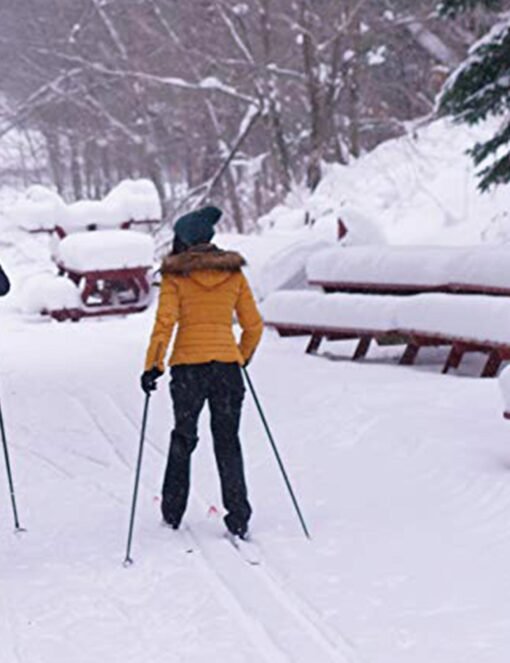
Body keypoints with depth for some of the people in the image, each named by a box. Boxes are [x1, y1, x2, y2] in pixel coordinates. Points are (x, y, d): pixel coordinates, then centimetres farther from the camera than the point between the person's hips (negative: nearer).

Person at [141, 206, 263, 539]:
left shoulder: (175, 276, -2)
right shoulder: (234, 273, 7)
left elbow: (164, 323, -11)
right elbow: (254, 326, 10)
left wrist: (153, 366, -6)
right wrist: (243, 357, 26)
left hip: (188, 365, -2)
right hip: (228, 364, 2)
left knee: (183, 438, 16)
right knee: (228, 441, 9)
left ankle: (173, 513, 24)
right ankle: (238, 518, 0)